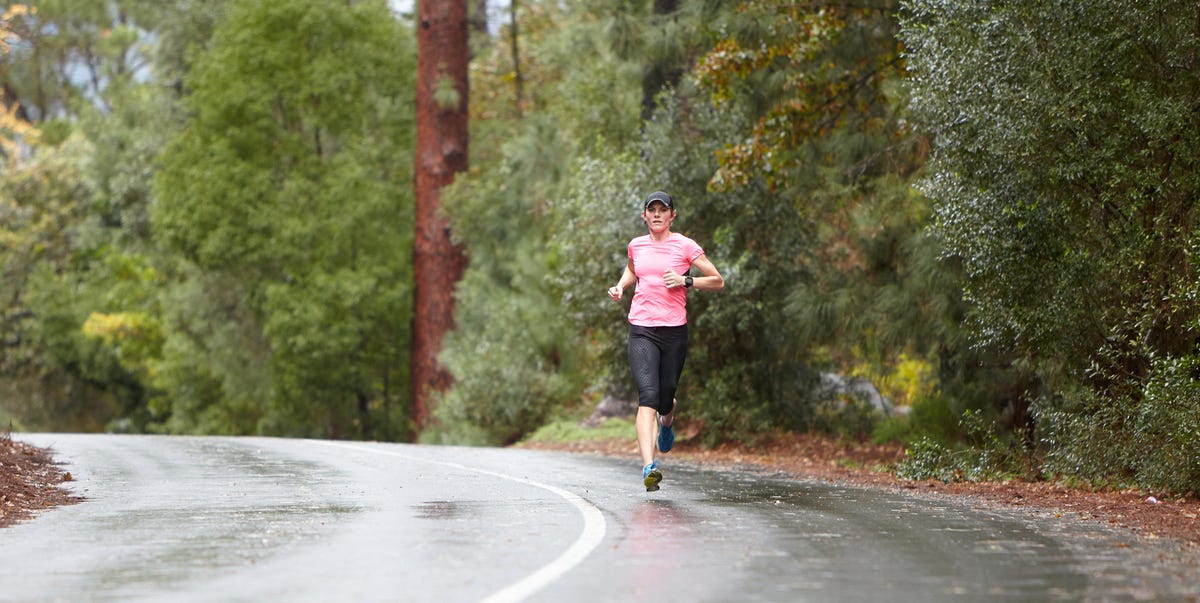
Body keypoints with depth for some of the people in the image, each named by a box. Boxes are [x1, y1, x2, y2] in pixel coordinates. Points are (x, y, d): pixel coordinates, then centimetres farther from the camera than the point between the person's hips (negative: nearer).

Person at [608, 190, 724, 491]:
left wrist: (685, 280, -11)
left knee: (665, 398, 8)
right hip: (642, 331, 1)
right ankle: (649, 466, -29)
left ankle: (668, 419, 49)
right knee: (648, 395, -19)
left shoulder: (685, 246, 1)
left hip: (675, 331, -1)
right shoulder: (636, 246, 10)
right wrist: (620, 286, 12)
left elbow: (718, 281, 2)